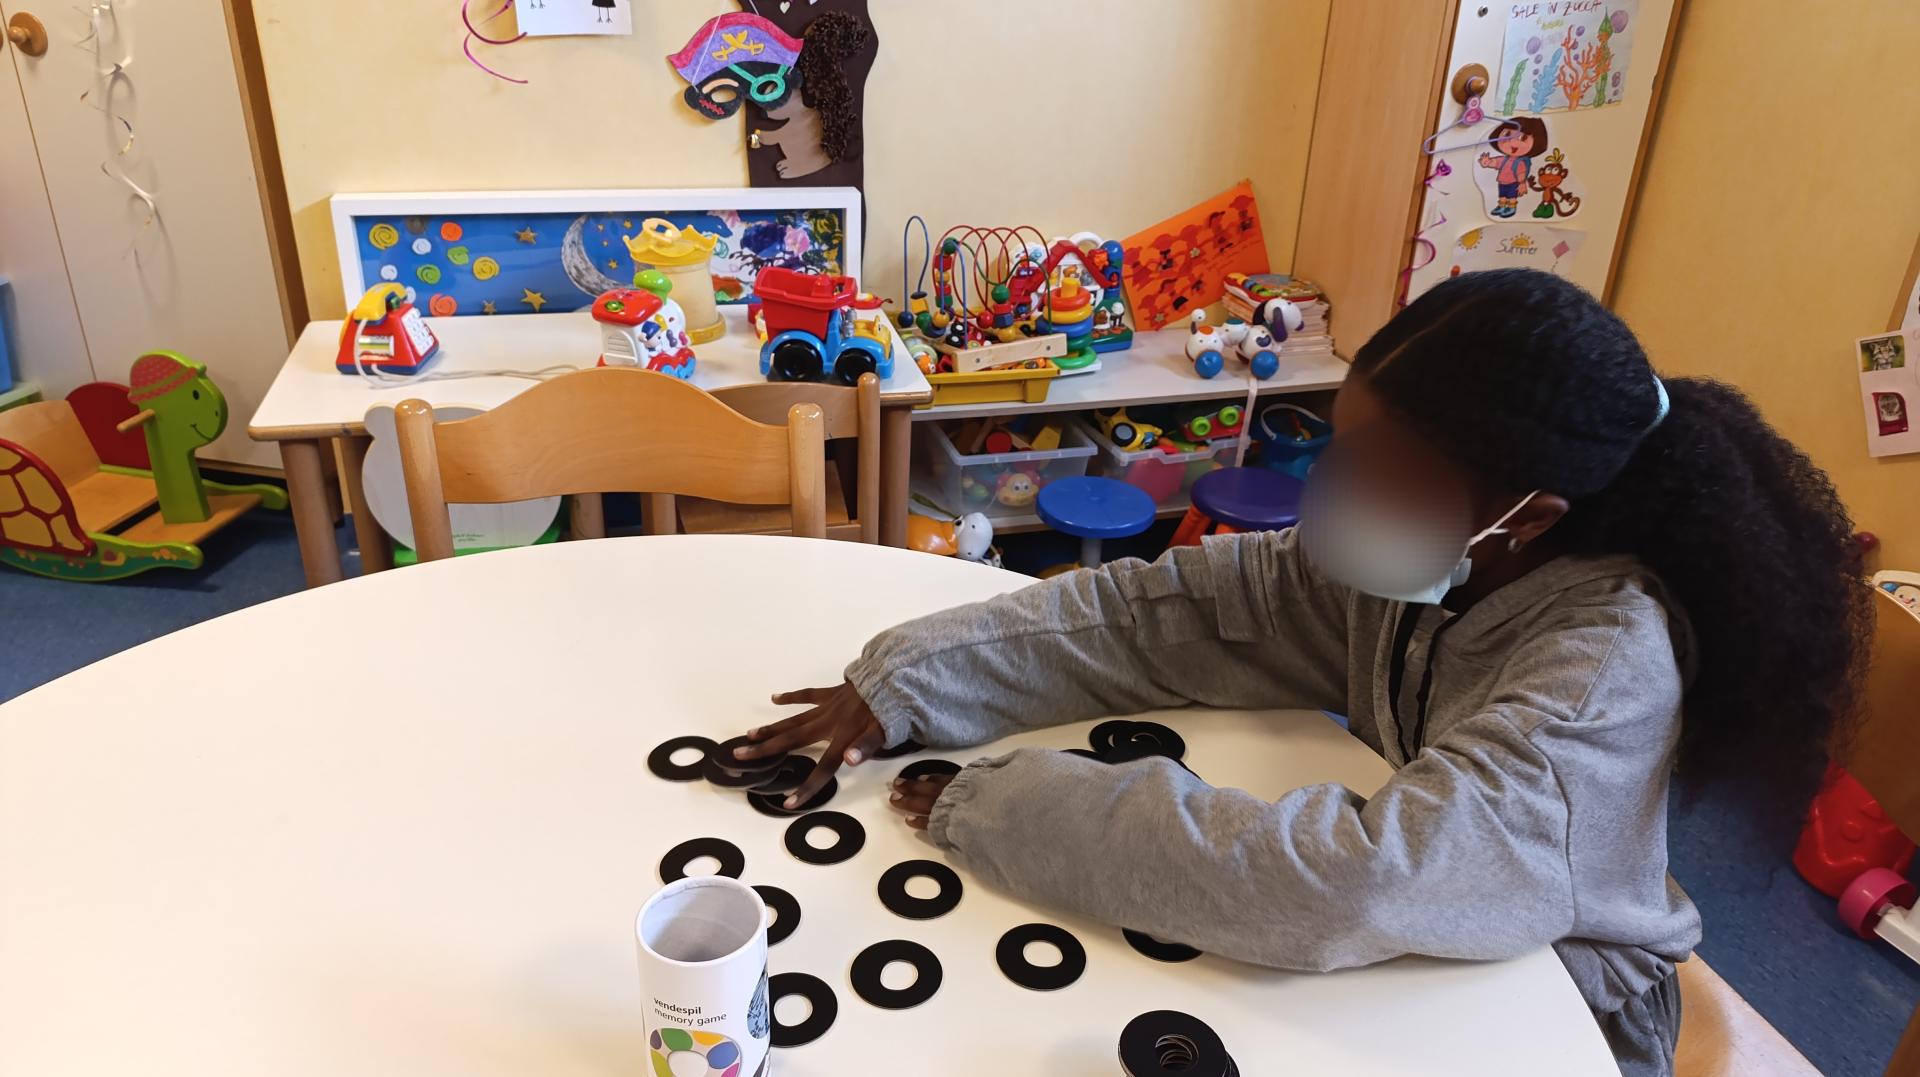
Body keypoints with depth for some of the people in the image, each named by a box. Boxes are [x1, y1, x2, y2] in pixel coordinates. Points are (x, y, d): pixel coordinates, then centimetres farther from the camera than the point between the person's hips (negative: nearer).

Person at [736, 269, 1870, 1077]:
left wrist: (1005, 806, -39)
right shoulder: (1393, 561, -15)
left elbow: (1363, 884, -44)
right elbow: (1157, 607, -15)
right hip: (1415, 963, 5)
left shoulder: (1606, 667, -32)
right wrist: (903, 687, -23)